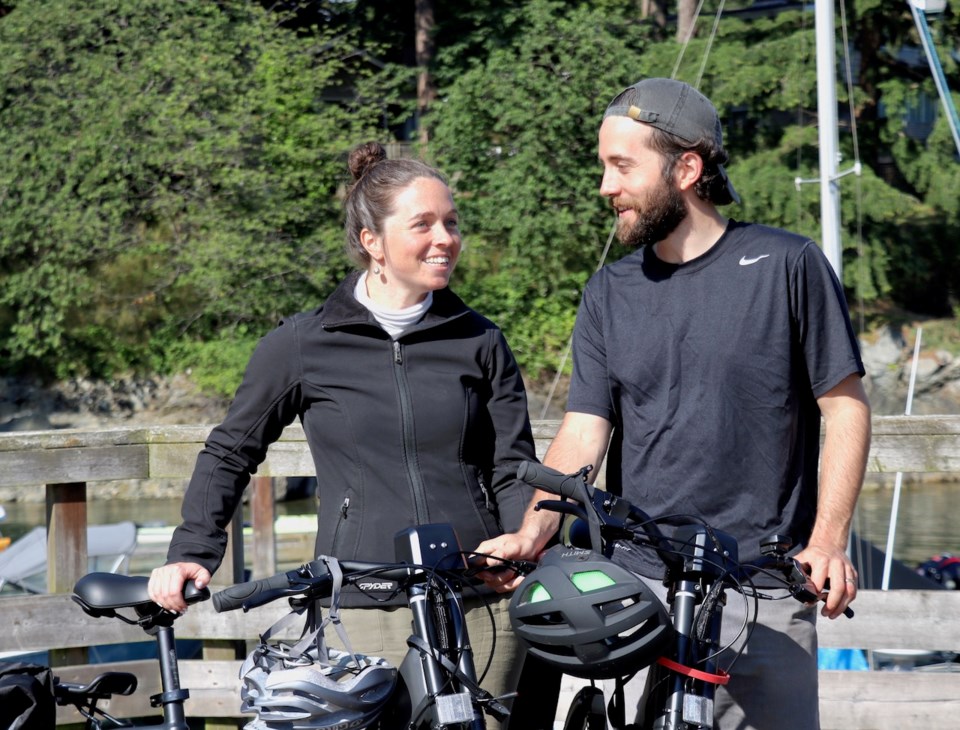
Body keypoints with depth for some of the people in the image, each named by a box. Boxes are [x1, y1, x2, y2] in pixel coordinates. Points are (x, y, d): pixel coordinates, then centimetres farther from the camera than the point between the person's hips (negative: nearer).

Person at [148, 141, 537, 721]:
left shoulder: (481, 342, 10)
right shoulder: (302, 345, 4)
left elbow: (514, 471, 9)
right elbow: (231, 452, 14)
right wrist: (190, 554, 4)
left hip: (482, 608, 2)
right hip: (365, 617, -2)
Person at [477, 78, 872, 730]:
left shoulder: (787, 266, 0)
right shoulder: (609, 293, 11)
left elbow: (846, 407, 1)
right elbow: (582, 434, 4)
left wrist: (829, 541, -10)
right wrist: (533, 532, -14)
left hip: (764, 592, -3)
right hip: (635, 590, 3)